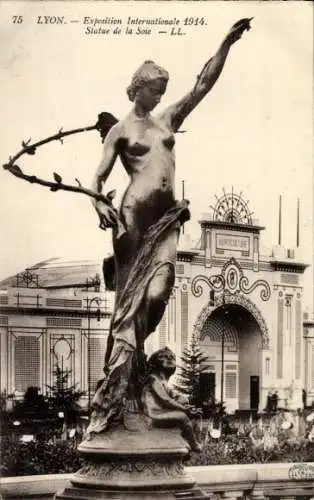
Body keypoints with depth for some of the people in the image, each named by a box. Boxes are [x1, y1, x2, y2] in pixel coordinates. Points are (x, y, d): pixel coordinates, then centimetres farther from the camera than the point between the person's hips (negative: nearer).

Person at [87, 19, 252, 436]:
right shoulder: (121, 130, 9)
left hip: (168, 217, 4)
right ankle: (107, 401, -9)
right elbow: (98, 178, 4)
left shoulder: (168, 120, 21)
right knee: (130, 303, -9)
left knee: (157, 294, -19)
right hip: (134, 216, -4)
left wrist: (227, 44, 11)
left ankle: (125, 352, 7)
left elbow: (204, 83, 18)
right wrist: (99, 203, -17)